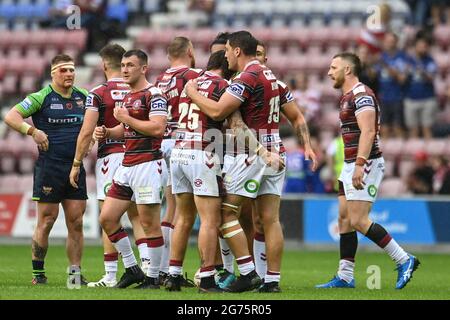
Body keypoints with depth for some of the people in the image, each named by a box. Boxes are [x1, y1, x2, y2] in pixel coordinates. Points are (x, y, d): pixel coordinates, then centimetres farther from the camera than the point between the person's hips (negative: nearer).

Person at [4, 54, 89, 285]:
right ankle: (38, 274, 6)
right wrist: (33, 131, -16)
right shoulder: (41, 97, -4)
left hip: (76, 167, 4)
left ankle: (76, 273, 8)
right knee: (46, 221, -2)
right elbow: (10, 117, -6)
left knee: (76, 222, 3)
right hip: (49, 168, -4)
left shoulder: (83, 97, 9)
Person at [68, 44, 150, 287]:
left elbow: (86, 132, -9)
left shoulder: (98, 94, -6)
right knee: (136, 215, 13)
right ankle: (147, 261, -3)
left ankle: (110, 275, 1)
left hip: (110, 156, -4)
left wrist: (76, 164, -2)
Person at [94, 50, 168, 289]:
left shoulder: (154, 95, -10)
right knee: (107, 218, 6)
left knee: (149, 224, -4)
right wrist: (107, 132, 10)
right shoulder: (128, 96, 18)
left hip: (147, 164, -9)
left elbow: (157, 128, -22)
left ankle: (153, 277, 4)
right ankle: (132, 268, 15)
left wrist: (126, 118, -14)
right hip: (126, 165, 10)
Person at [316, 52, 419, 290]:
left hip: (365, 164, -11)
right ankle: (345, 277, 10)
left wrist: (359, 165, -31)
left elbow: (368, 132, -23)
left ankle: (404, 260, -7)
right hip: (351, 165, 11)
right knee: (345, 219, 8)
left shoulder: (361, 95, -14)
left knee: (358, 221, -13)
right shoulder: (348, 97, 18)